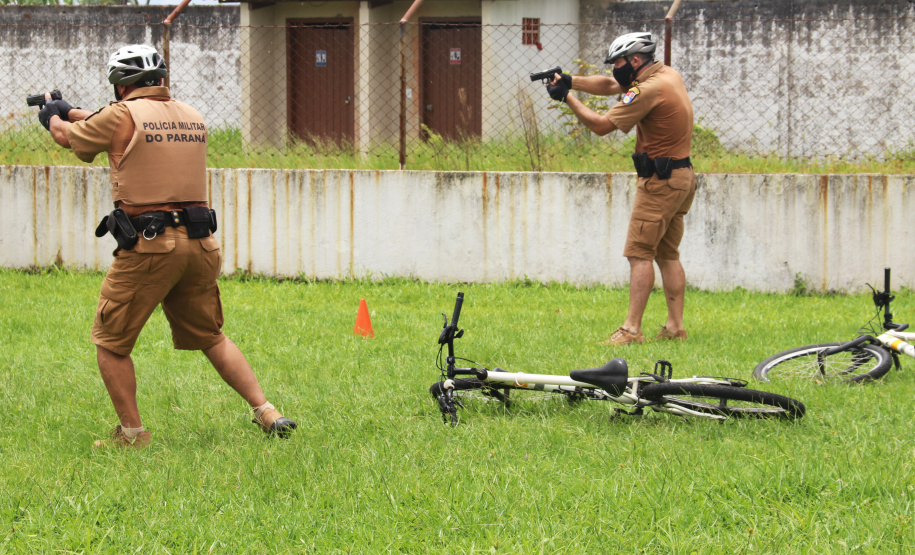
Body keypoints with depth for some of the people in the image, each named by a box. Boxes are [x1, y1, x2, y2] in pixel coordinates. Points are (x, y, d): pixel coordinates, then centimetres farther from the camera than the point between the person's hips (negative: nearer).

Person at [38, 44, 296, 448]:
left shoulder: (122, 116, -5)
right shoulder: (191, 117, 13)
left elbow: (67, 138, 11)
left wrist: (54, 117, 36)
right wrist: (73, 112, 40)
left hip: (148, 247, -6)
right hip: (199, 244, 6)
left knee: (110, 342, 8)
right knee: (210, 338, 19)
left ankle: (131, 433, 6)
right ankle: (266, 413, 11)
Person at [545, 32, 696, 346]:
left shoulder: (649, 90, -18)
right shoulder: (669, 75, 11)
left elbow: (601, 125, -14)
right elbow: (609, 86, 17)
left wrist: (566, 97, -6)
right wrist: (570, 81, 5)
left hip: (660, 180, -10)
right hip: (682, 176, 10)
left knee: (640, 253, -9)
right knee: (668, 254, 12)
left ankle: (632, 329, -12)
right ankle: (675, 327, 11)